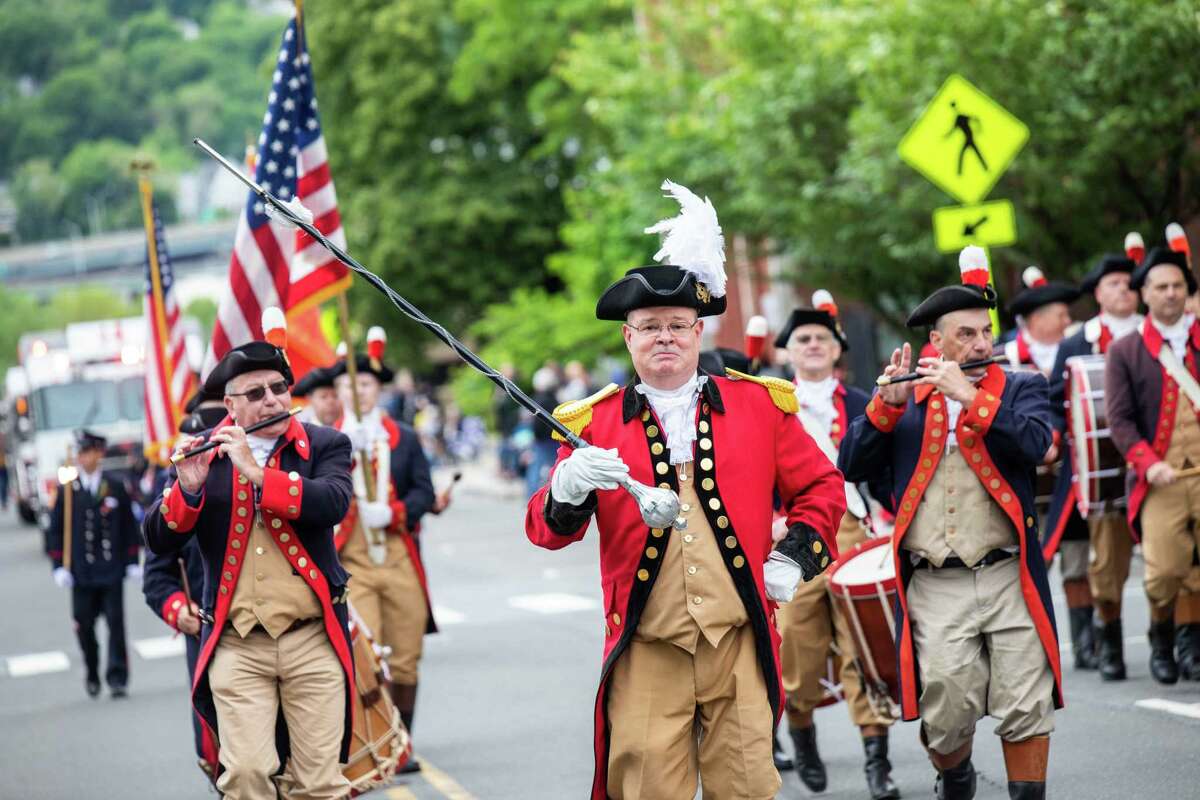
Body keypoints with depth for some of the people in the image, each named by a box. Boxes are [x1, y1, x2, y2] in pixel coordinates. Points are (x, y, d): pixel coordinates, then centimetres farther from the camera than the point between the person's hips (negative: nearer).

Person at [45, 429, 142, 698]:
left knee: (116, 622, -5)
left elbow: (128, 525, 7)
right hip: (81, 573, 1)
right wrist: (59, 566, -1)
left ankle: (117, 678, -3)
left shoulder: (116, 486, 3)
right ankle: (92, 674, 22)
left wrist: (132, 562, 4)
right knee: (84, 625, 5)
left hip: (112, 571, -1)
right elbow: (56, 530, 6)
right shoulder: (67, 490, 3)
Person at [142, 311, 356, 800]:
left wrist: (257, 472, -23)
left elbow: (333, 503, -17)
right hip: (237, 646, 0)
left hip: (312, 638, 0)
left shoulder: (325, 446, 3)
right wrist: (187, 488, -18)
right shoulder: (205, 455, 5)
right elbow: (159, 541, 0)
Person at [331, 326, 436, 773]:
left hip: (401, 561, 2)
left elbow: (424, 492, 4)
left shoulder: (404, 438, 11)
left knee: (405, 661, 6)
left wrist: (392, 512, -14)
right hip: (351, 564, -2)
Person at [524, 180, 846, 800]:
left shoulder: (758, 406, 8)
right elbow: (546, 532, -2)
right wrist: (569, 489, -24)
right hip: (645, 652, -1)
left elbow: (821, 487, 17)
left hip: (739, 644, 1)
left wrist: (794, 558, 3)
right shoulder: (595, 424, 4)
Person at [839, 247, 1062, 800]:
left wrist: (968, 394, -16)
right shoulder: (903, 403, 10)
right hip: (935, 589, 0)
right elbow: (851, 468, 1)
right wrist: (888, 404, -11)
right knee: (946, 716, 0)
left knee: (1026, 710, -4)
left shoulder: (1020, 389, 8)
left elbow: (1035, 443, -12)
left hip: (1009, 578, 0)